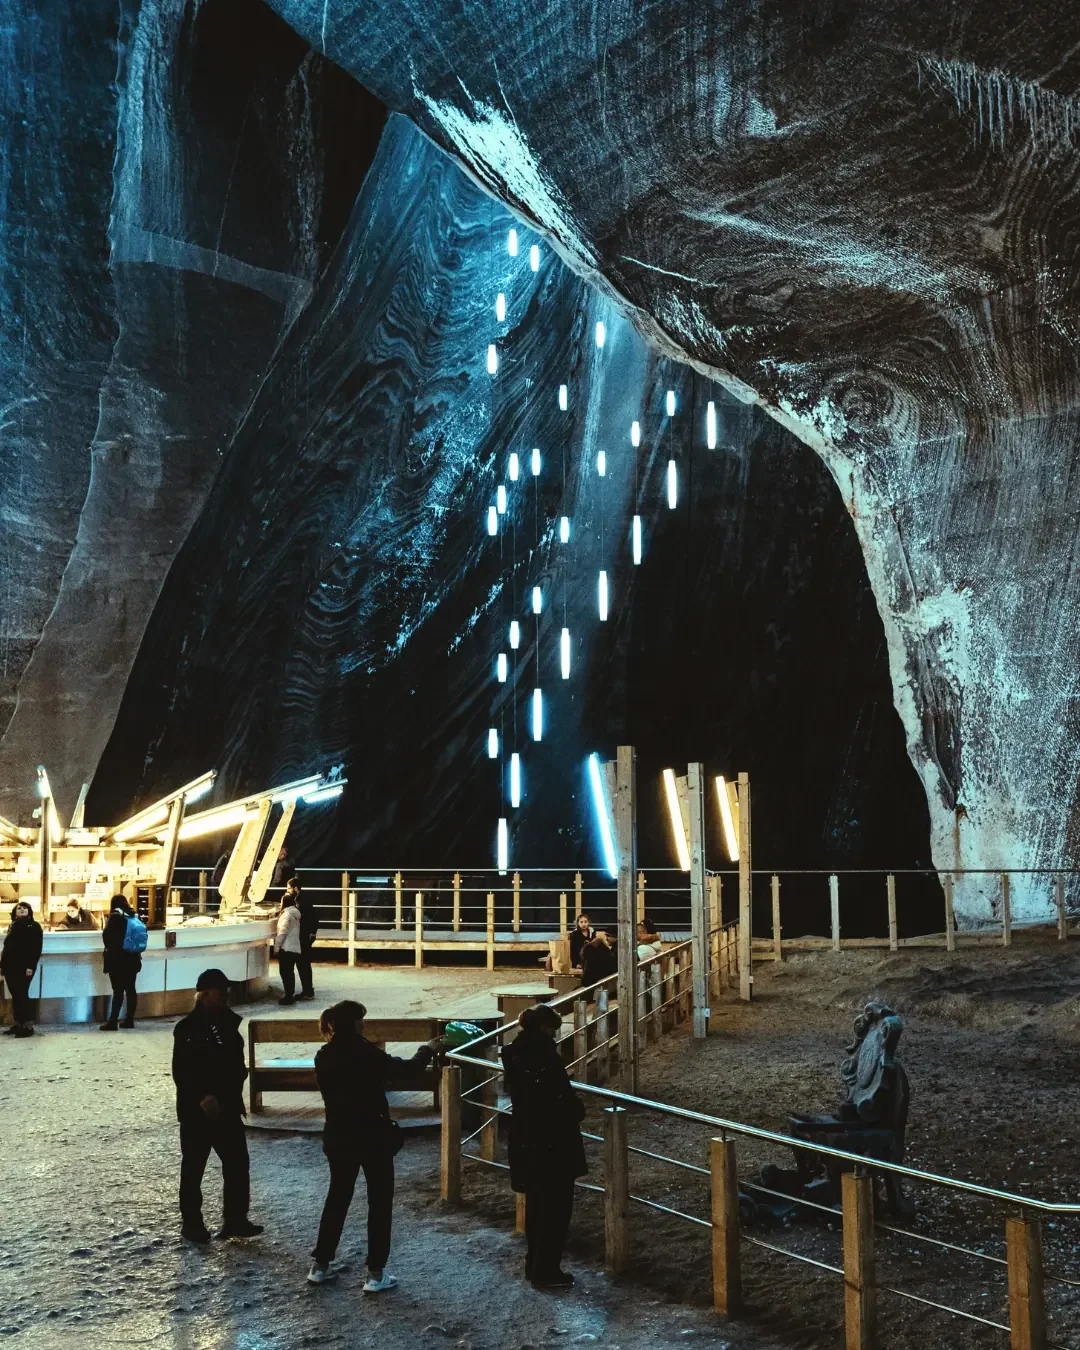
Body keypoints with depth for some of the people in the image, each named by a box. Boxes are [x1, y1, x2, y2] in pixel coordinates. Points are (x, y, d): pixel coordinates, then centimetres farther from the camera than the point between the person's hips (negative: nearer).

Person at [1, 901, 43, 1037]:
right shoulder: (12, 926, 18)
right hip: (10, 966, 6)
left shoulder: (34, 926, 0)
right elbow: (6, 946, 18)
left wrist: (31, 966, -16)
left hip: (24, 966, -6)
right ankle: (17, 1024, 11)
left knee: (21, 995, -9)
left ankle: (28, 1026, -7)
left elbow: (36, 948, -7)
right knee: (15, 995, 7)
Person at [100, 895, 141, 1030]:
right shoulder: (133, 916, 7)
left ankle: (113, 1022, -5)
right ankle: (129, 1019, 13)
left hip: (118, 958, -6)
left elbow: (107, 935, -9)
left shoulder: (115, 917, -10)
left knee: (118, 990, -6)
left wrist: (109, 948, 9)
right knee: (130, 989, 9)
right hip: (132, 958, 6)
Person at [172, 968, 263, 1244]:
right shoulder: (187, 1029, -13)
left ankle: (235, 1219, 15)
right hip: (196, 1110, -6)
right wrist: (201, 1097, -23)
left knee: (237, 1162, 5)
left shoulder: (228, 1022, 5)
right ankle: (191, 1222, 18)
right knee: (193, 1167, 6)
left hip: (227, 1107, 6)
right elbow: (181, 1073, -15)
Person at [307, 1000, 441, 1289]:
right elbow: (402, 1068, -6)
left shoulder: (324, 1056, -1)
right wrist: (427, 1050, 11)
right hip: (372, 1135, -5)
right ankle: (375, 1273, 6)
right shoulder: (365, 1053, -17)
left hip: (338, 1136, 6)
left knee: (338, 1197, 19)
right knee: (380, 1201, 6)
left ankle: (319, 1265, 23)